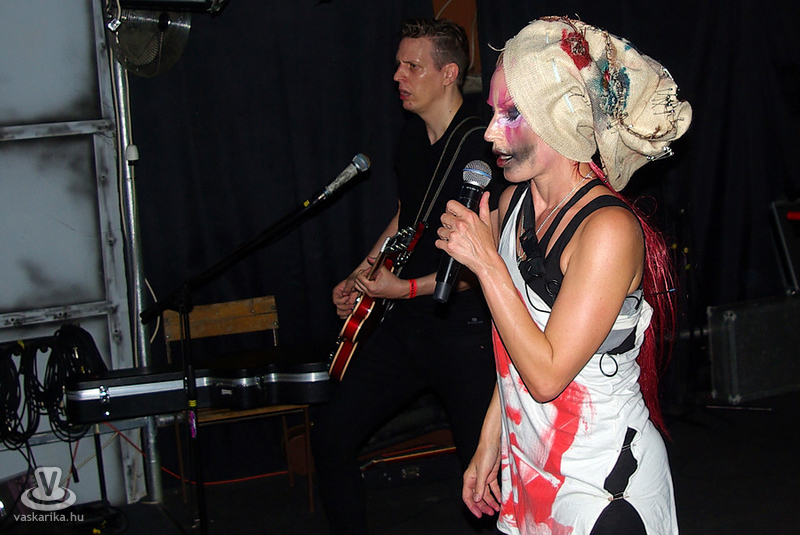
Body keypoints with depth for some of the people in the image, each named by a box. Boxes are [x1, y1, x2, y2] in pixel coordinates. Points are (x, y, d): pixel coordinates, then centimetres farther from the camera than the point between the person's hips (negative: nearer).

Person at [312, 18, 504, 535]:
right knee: (332, 433, 7)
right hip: (406, 323, 8)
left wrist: (406, 288, -18)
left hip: (464, 331, -8)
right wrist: (360, 276, 14)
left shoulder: (483, 149, -17)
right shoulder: (413, 136, 9)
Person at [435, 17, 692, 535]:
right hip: (527, 466, 7)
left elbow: (546, 374, -25)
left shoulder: (608, 229, -24)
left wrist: (486, 261, -22)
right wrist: (489, 444, 13)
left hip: (601, 482, -7)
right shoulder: (515, 202, 1)